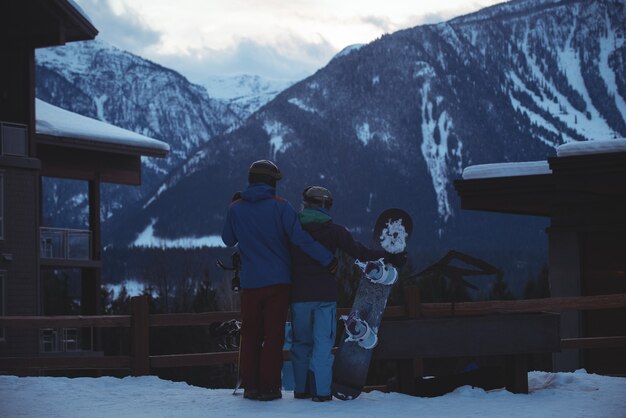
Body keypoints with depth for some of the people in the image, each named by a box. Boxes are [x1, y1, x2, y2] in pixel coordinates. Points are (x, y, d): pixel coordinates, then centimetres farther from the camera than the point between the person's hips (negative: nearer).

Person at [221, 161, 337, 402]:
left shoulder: (236, 209, 1)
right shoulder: (280, 206, -8)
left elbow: (228, 240, 15)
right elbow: (300, 238, -17)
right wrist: (328, 260, -12)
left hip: (250, 283, 2)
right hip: (278, 282, -2)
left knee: (250, 335, 13)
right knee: (273, 336, 3)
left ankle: (250, 386, 13)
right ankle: (269, 387, 2)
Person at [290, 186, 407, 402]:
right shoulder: (334, 230, -1)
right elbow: (359, 252, -4)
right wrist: (389, 257, 3)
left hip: (299, 295, 1)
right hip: (325, 294, -1)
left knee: (301, 343, 12)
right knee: (323, 342, 1)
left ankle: (302, 389, 12)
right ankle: (321, 390, -7)